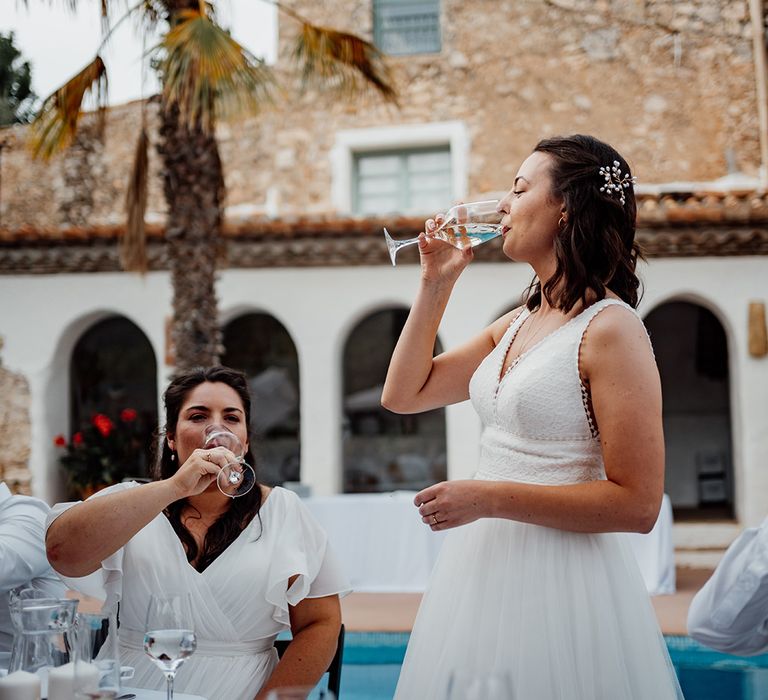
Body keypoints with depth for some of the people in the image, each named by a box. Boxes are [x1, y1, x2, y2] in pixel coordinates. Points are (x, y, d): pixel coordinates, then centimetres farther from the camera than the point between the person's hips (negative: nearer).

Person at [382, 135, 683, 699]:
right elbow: (403, 394, 15)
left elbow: (636, 504, -19)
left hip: (562, 579, -8)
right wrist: (435, 284, 10)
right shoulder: (517, 325, 10)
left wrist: (489, 497, -21)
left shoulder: (609, 328, -15)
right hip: (485, 565, 8)